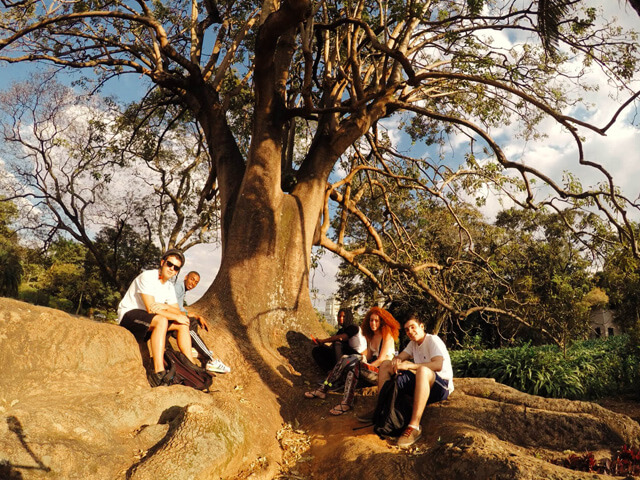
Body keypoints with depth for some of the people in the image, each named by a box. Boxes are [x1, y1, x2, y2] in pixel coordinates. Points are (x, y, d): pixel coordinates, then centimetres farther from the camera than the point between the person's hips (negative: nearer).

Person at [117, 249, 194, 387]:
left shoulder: (169, 287, 8)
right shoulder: (147, 277, -17)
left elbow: (178, 312, 0)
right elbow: (150, 308, -25)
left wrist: (165, 307, -22)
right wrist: (176, 316, -20)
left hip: (146, 321, 8)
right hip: (128, 315, -8)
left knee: (183, 324, -6)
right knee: (161, 320, -35)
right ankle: (158, 373, -44)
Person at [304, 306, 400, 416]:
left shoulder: (387, 336, -6)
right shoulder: (371, 336, 17)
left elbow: (382, 359, -12)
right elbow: (369, 356, 14)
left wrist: (367, 366, -15)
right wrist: (363, 357, -6)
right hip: (373, 368, 7)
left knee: (353, 364, -31)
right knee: (345, 359, -16)